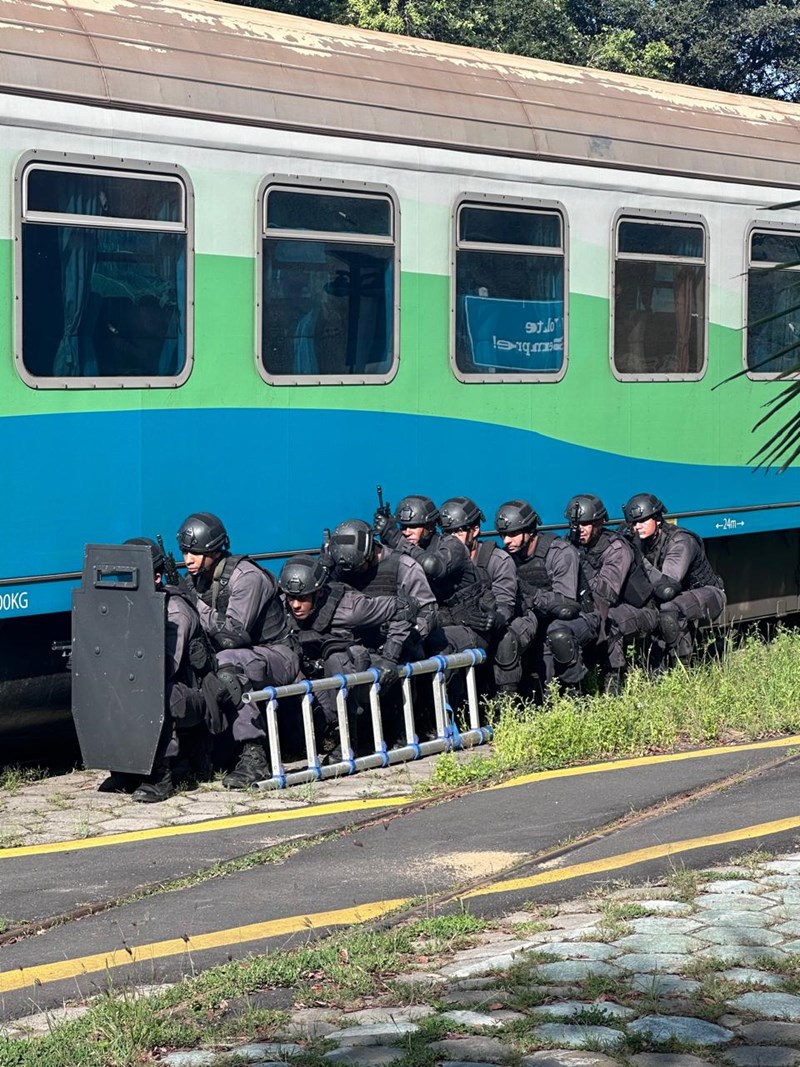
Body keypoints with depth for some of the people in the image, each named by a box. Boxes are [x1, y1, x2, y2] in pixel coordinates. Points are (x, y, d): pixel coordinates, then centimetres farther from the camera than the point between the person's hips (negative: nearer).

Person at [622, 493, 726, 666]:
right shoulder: (642, 542, -5)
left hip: (708, 595, -8)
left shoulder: (679, 541, -28)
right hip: (681, 596, 8)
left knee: (668, 610, -34)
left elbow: (668, 588, -39)